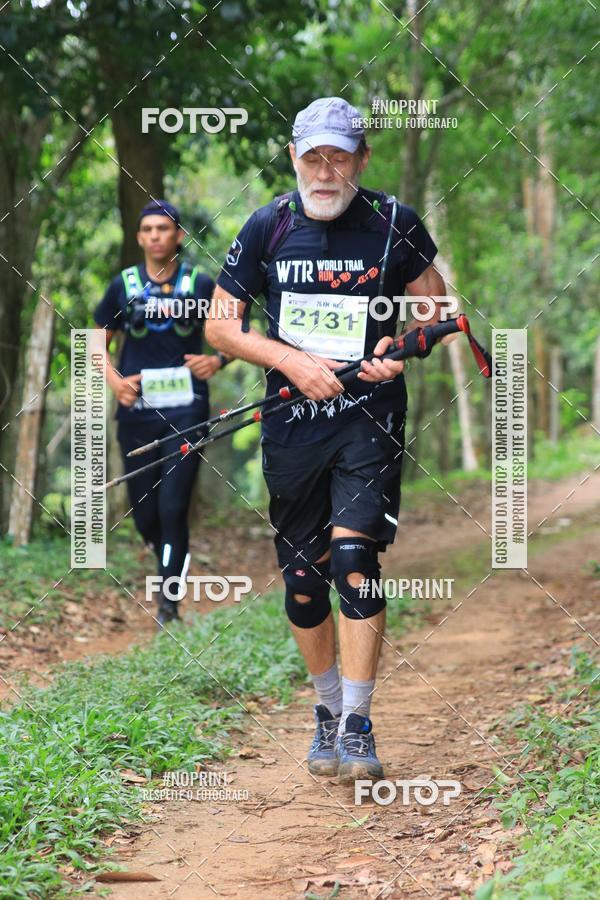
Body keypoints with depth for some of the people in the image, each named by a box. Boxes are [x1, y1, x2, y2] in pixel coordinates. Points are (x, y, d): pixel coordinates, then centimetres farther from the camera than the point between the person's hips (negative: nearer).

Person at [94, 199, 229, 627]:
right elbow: (99, 342, 13)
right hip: (137, 412, 3)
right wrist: (114, 380, -4)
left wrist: (217, 360, -9)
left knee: (173, 508, -13)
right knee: (145, 515, 7)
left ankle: (169, 600, -3)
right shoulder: (124, 285, 6)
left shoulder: (200, 284, 1)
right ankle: (175, 563, 36)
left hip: (186, 410, -2)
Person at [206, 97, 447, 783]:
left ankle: (357, 725, -12)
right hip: (292, 421, 2)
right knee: (302, 579, 7)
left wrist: (402, 350, -9)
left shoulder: (394, 225, -2)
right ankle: (327, 710, 28)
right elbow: (220, 324, 4)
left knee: (354, 557, -18)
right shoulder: (268, 227, 1)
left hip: (370, 416, -2)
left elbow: (436, 308, 11)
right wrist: (292, 361, -11)